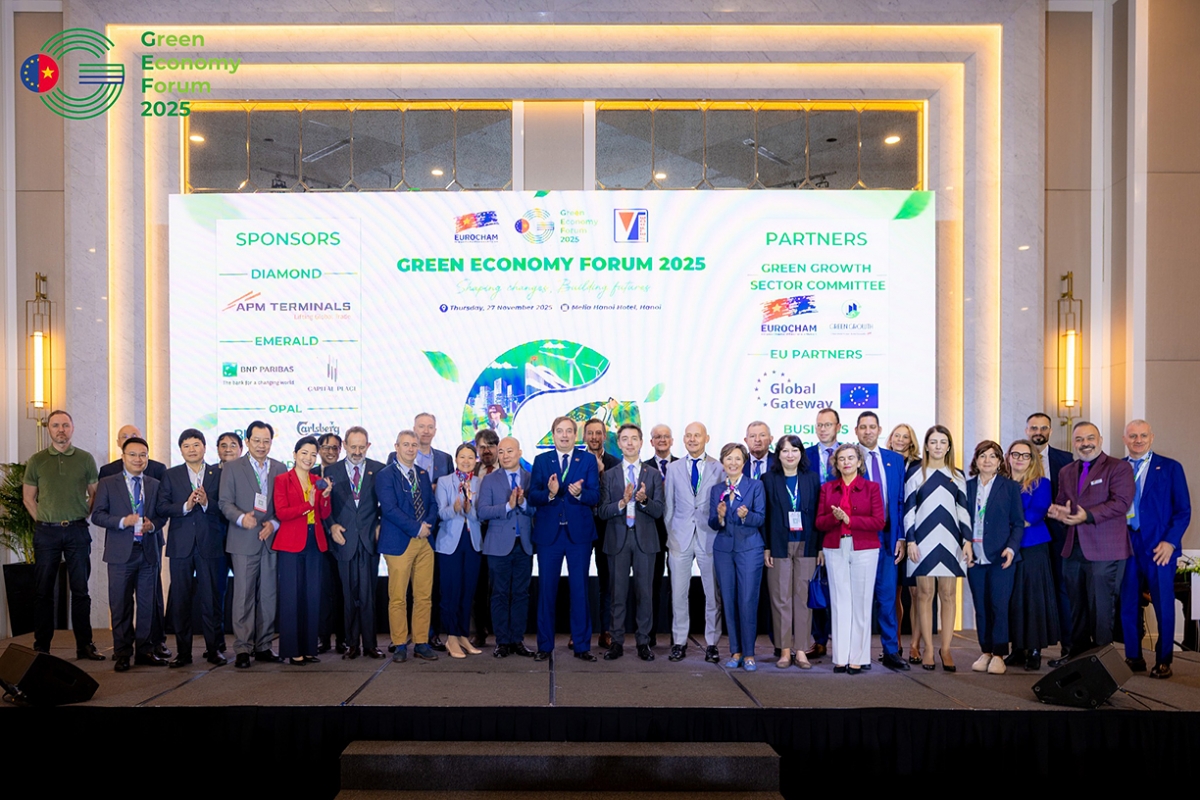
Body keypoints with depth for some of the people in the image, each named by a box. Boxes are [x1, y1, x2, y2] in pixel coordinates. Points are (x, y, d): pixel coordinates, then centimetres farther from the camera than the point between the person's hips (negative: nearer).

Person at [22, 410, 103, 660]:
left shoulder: (85, 459, 5)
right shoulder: (36, 461, 5)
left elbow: (95, 494, 11)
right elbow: (28, 497, 11)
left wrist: (82, 517, 3)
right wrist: (43, 520, 2)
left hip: (77, 531, 0)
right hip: (46, 533, 0)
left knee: (80, 590, 3)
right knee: (43, 590, 4)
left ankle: (84, 646, 8)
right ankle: (41, 647, 12)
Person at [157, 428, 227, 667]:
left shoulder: (218, 474, 6)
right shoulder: (171, 475, 10)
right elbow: (162, 507, 0)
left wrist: (207, 503, -19)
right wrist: (185, 506, -15)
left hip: (210, 544, -1)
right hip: (181, 546, 1)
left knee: (212, 598, 2)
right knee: (180, 600, 5)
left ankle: (213, 649, 11)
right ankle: (183, 651, 14)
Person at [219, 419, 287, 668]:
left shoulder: (280, 468, 11)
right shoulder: (232, 468, 5)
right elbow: (225, 502, -1)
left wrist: (274, 524, -8)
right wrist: (241, 518, -20)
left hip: (272, 539, 3)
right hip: (244, 541, -3)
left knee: (269, 595, 6)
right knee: (244, 596, -4)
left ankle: (263, 647, 15)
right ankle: (242, 649, 2)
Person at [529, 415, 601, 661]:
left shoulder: (588, 460, 4)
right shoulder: (541, 461, 7)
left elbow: (595, 497, -4)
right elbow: (532, 496, -2)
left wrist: (580, 493, -24)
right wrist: (549, 493, -21)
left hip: (579, 533, -1)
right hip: (548, 533, 1)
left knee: (580, 590, 4)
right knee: (546, 590, 6)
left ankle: (582, 645, 13)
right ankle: (545, 645, 16)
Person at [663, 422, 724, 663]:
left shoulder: (718, 468, 3)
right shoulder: (673, 468, 8)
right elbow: (668, 506, 10)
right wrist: (670, 535, 5)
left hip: (709, 538, -1)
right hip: (681, 539, 1)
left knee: (713, 594, 4)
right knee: (678, 594, 4)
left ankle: (712, 643, 15)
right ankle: (679, 642, 15)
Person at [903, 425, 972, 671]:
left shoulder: (957, 475, 11)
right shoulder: (915, 472, 4)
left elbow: (964, 509, 9)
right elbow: (908, 508, 1)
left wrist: (967, 540, -1)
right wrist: (910, 540, -7)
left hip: (949, 540, 2)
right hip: (924, 539, -2)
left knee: (948, 595, 3)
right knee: (925, 593, 1)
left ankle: (946, 649, 10)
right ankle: (928, 649, 8)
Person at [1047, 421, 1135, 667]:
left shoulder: (1119, 468, -3)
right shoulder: (1066, 472, 17)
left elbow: (1121, 502, -15)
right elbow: (1061, 503, 17)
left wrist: (1088, 515, -25)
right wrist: (1059, 512, -8)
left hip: (1104, 552, -6)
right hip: (1073, 551, 6)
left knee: (1101, 607, -1)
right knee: (1077, 606, 14)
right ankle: (1078, 652, 24)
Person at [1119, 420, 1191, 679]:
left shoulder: (1170, 468, 3)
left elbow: (1183, 510, 1)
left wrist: (1170, 542, -9)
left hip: (1159, 548, -2)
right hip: (1126, 547, 2)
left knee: (1163, 606, 3)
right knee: (1128, 605, 5)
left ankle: (1163, 661, 15)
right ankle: (1133, 657, 17)